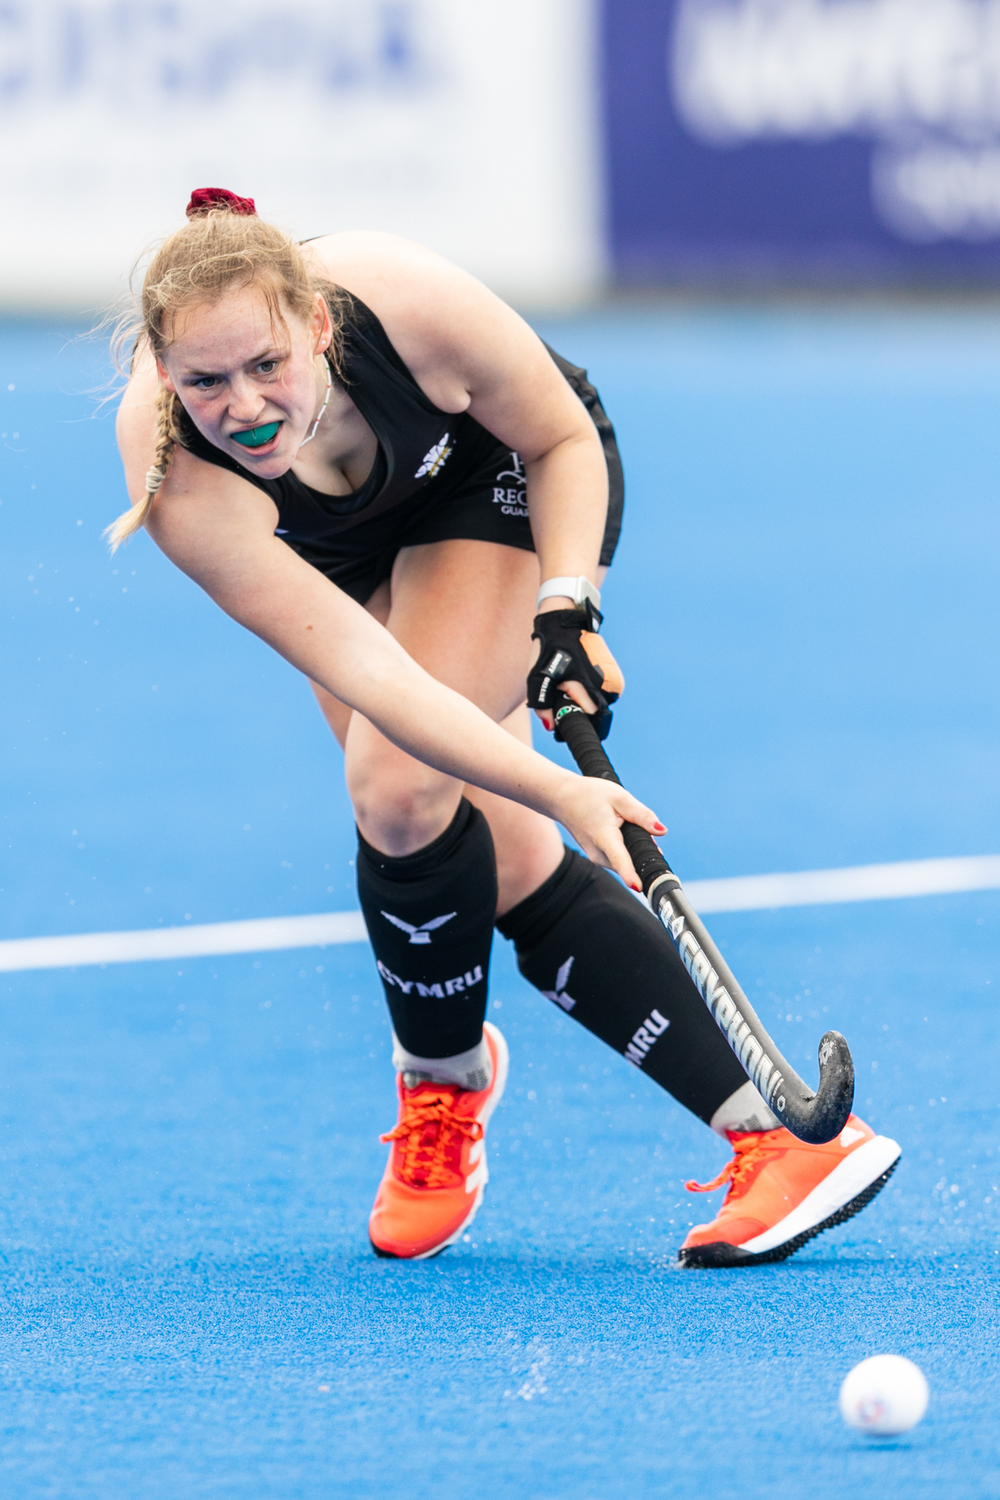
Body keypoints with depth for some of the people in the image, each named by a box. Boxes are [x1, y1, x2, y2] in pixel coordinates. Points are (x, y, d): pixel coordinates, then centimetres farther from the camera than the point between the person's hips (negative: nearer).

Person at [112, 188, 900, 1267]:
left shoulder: (412, 306, -39)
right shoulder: (179, 483, -38)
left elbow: (565, 440, -16)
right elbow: (368, 675, -42)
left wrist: (565, 605, -29)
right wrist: (562, 795, -48)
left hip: (503, 480, -2)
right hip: (347, 555, 2)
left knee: (400, 787, -23)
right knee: (512, 865, -13)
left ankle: (442, 1076, 1)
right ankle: (777, 1137, -9)